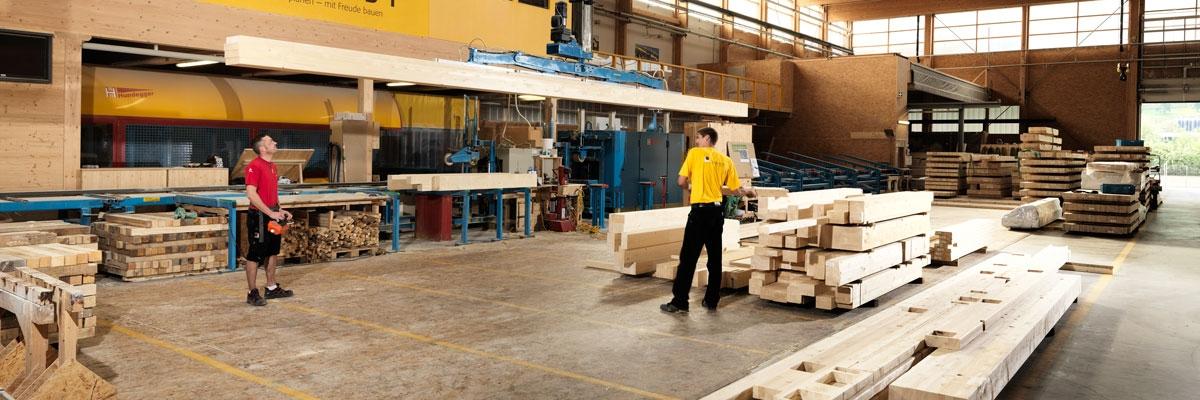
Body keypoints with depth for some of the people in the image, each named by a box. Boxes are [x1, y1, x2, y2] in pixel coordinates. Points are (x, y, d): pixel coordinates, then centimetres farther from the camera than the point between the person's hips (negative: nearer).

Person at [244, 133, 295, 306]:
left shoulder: (272, 166, 13)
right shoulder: (254, 166, -15)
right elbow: (251, 194, -21)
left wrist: (279, 211, 13)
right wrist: (270, 213, -20)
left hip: (272, 215, 9)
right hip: (259, 216, -9)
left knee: (273, 252, 16)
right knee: (255, 255, -1)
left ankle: (272, 288, 26)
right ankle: (253, 293, 6)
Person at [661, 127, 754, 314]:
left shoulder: (695, 153, -2)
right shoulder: (726, 160, 9)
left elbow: (682, 181, -5)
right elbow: (736, 189, 8)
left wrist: (687, 190, 17)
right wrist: (746, 192, 31)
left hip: (700, 210, -5)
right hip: (717, 210, 5)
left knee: (688, 257, -2)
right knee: (715, 258, 12)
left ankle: (680, 302, -1)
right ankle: (712, 300, 18)